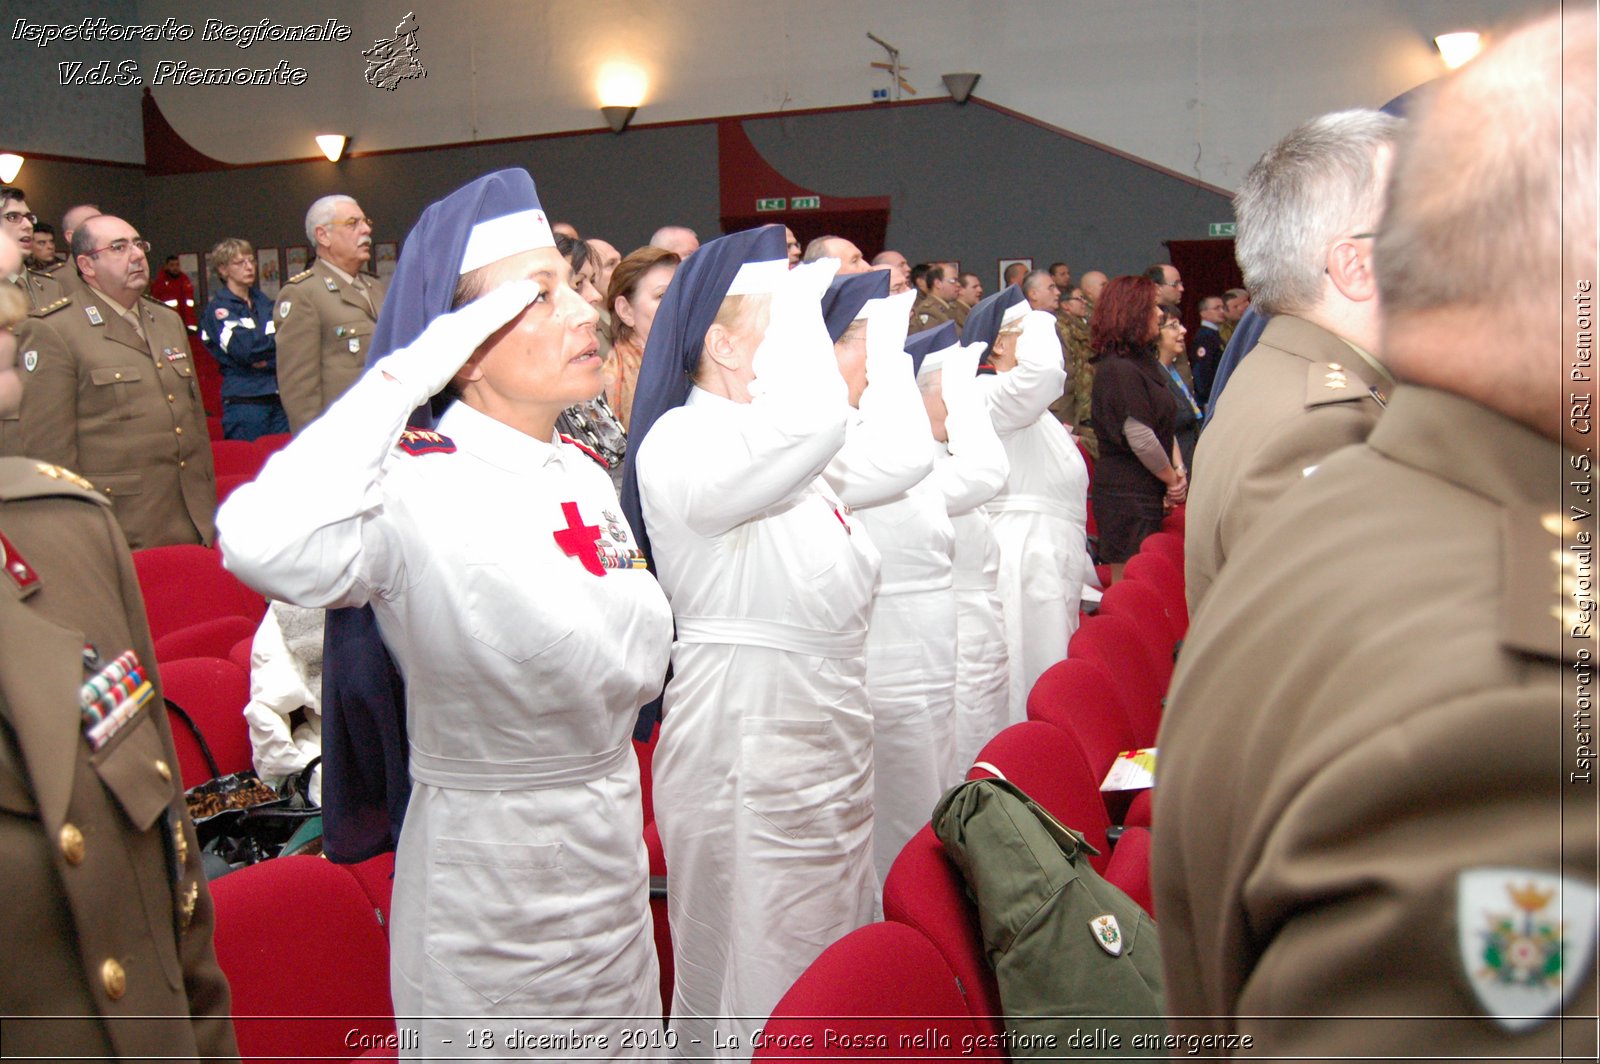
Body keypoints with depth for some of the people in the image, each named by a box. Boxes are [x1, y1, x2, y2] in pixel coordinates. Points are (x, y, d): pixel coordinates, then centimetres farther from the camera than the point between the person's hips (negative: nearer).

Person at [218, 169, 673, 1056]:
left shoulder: (581, 473, 2)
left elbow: (640, 661, 4)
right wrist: (402, 373, -32)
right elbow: (263, 544, -41)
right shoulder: (416, 485, -19)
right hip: (485, 869, -7)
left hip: (609, 846, 7)